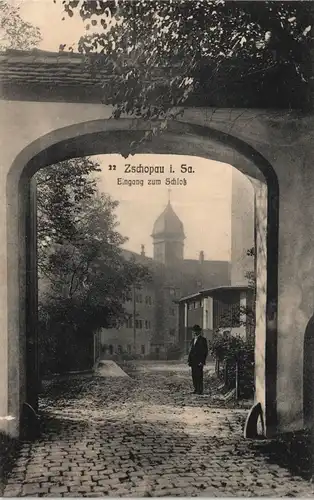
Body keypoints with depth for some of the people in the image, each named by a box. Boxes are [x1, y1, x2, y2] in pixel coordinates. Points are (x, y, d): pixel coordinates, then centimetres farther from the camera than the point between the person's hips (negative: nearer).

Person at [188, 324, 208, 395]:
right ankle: (196, 389, 12)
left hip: (199, 362, -7)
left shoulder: (203, 340, -4)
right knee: (194, 376, 6)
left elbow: (205, 351, -8)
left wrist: (202, 361, -14)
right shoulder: (193, 340, 18)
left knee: (199, 376, -7)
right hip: (193, 361, 7)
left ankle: (200, 390, -2)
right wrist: (189, 360, 12)